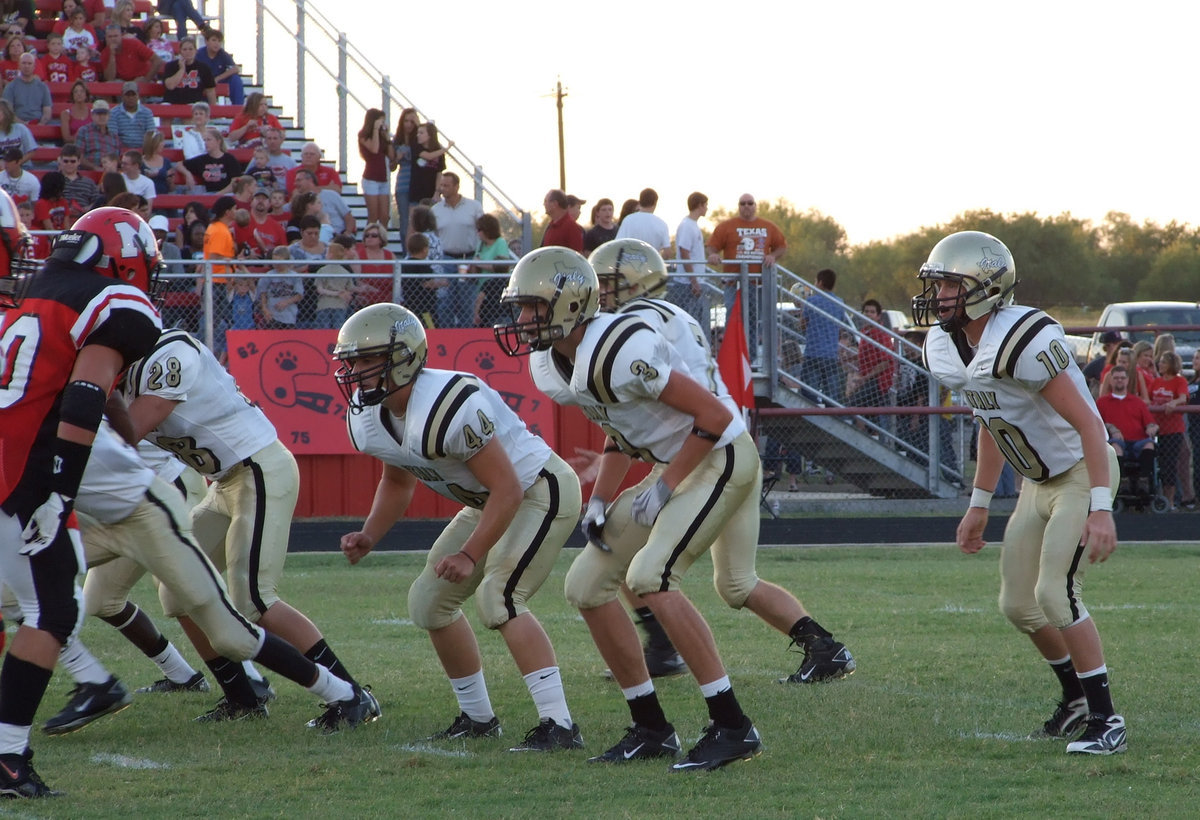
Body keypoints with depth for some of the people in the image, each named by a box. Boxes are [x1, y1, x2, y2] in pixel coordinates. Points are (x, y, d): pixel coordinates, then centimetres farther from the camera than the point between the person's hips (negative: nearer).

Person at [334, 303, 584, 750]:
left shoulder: (447, 408, -35)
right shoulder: (370, 421, -6)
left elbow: (508, 490, -30)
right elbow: (398, 481, 15)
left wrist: (469, 555, -32)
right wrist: (369, 536, 0)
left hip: (540, 491, -10)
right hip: (487, 502, 10)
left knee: (497, 598, -25)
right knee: (429, 600, 8)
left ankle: (558, 725, -25)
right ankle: (477, 717, 23)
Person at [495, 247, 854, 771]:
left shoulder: (619, 351, -29)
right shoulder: (551, 368, 0)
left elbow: (714, 416, -24)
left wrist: (664, 487, -19)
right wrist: (601, 500, 3)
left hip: (722, 457, -10)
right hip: (676, 466, 10)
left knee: (650, 576, -26)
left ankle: (732, 727, -22)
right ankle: (651, 730, 26)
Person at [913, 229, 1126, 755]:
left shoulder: (1024, 341, -29)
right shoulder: (946, 350, -1)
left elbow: (1086, 422, -27)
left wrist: (1101, 508, -32)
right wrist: (979, 505, 19)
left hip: (1082, 474, -9)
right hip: (1037, 482, 9)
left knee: (1055, 593, -19)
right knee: (1018, 605, 9)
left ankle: (1105, 720, -10)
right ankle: (1076, 698, 30)